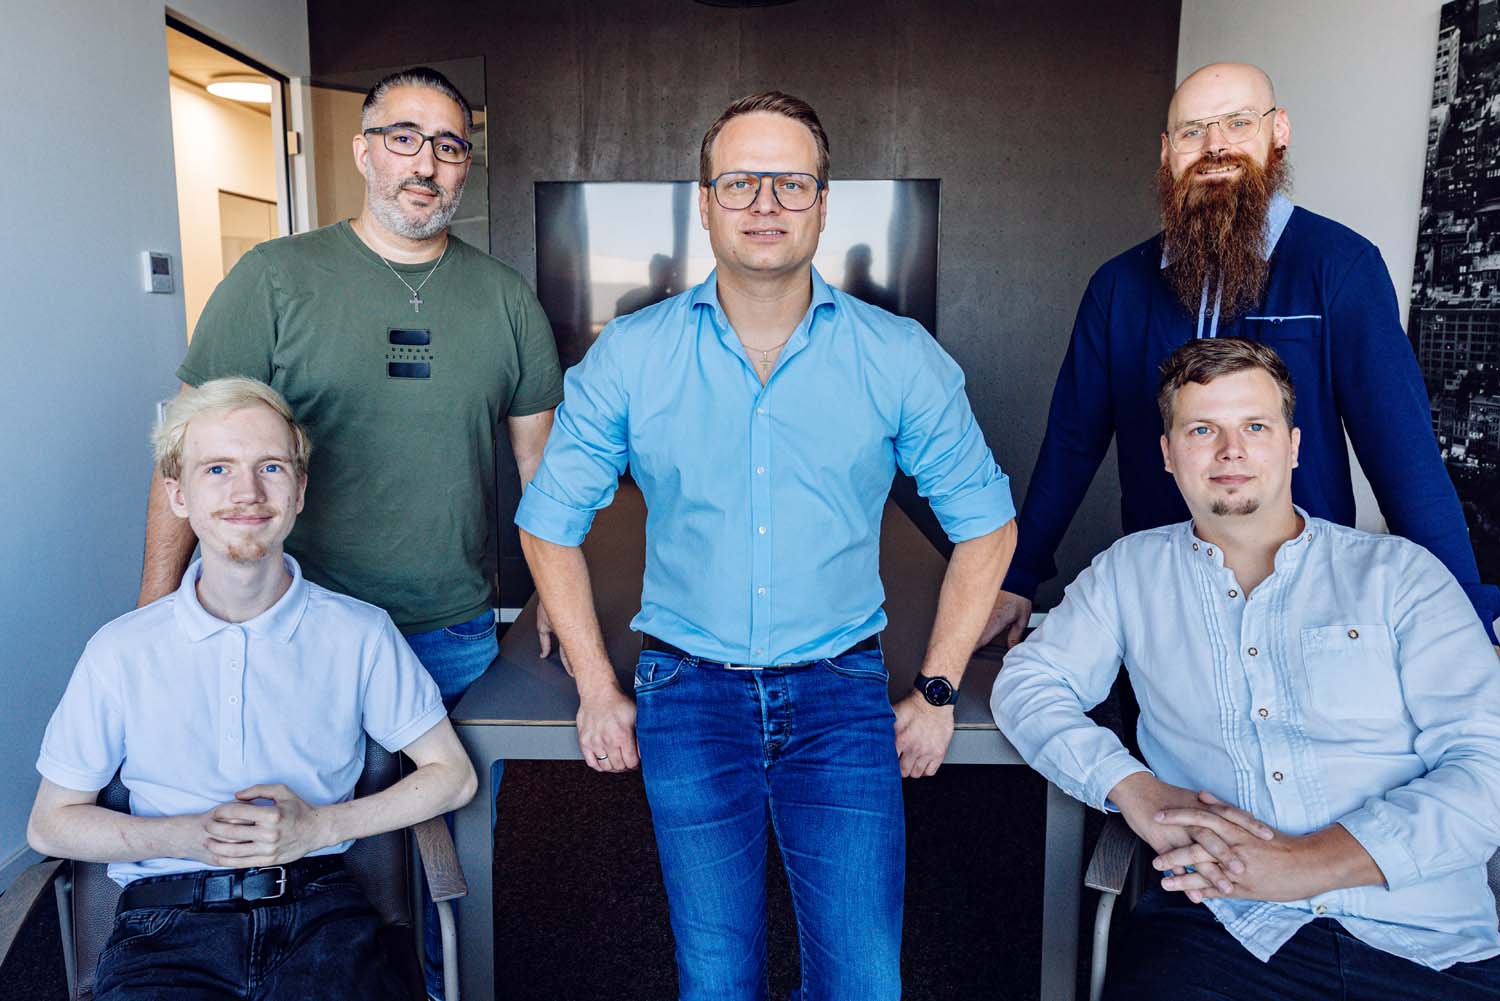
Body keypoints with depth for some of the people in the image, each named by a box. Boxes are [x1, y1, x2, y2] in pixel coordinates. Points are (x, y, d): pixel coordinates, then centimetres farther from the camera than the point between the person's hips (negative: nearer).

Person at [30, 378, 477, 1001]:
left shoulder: (360, 633, 1)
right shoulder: (122, 651, 2)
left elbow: (452, 775, 6)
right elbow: (50, 823, 9)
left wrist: (316, 826, -7)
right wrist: (190, 837, -9)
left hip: (317, 909, 0)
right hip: (165, 924, 0)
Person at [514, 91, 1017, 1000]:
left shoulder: (899, 358, -3)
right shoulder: (630, 356, -2)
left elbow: (986, 522, 7)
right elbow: (550, 522, 8)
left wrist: (938, 689, 2)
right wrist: (598, 690, 3)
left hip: (842, 692, 0)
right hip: (690, 689, 1)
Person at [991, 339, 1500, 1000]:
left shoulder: (1399, 573, 7)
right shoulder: (1131, 572, 13)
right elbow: (1027, 680, 10)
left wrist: (1308, 860, -15)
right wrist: (1134, 788, -8)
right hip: (1219, 927, -1)